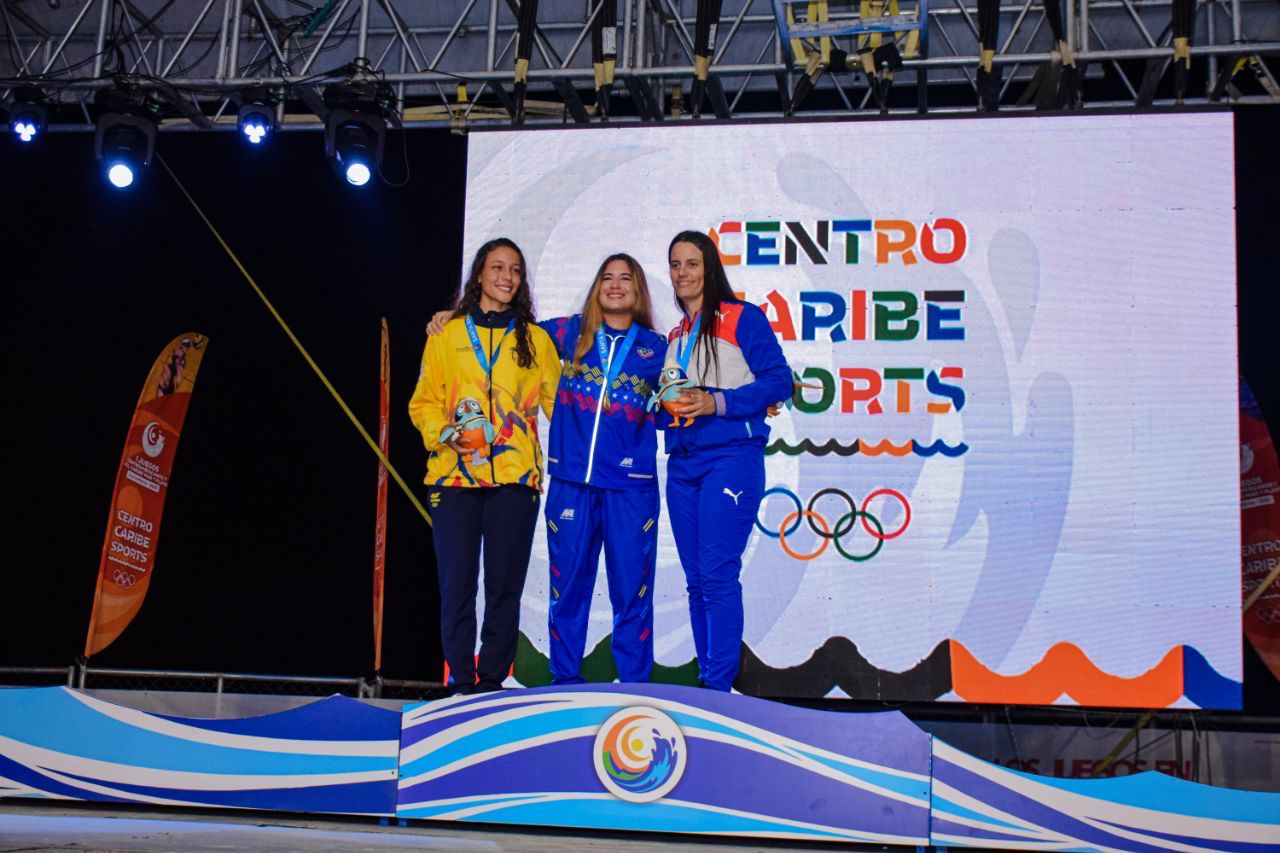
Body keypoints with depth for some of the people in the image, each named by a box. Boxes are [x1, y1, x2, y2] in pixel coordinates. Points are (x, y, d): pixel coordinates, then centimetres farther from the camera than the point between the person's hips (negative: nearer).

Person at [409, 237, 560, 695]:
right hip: (455, 476, 0)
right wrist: (443, 432, -9)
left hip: (515, 478, 1)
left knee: (505, 587, 1)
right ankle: (461, 683, 6)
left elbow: (556, 400, 10)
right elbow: (424, 402, 9)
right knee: (457, 584, -2)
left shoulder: (535, 339, 13)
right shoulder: (447, 335, 11)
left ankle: (492, 682, 10)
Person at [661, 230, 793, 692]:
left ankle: (719, 686, -8)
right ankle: (706, 678, 14)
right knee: (696, 579, 8)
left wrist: (716, 403, -17)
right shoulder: (674, 336, 20)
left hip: (730, 458, -7)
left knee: (717, 574, -12)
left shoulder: (742, 318, -1)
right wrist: (664, 406, 0)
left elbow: (779, 380, -9)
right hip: (682, 464, 7)